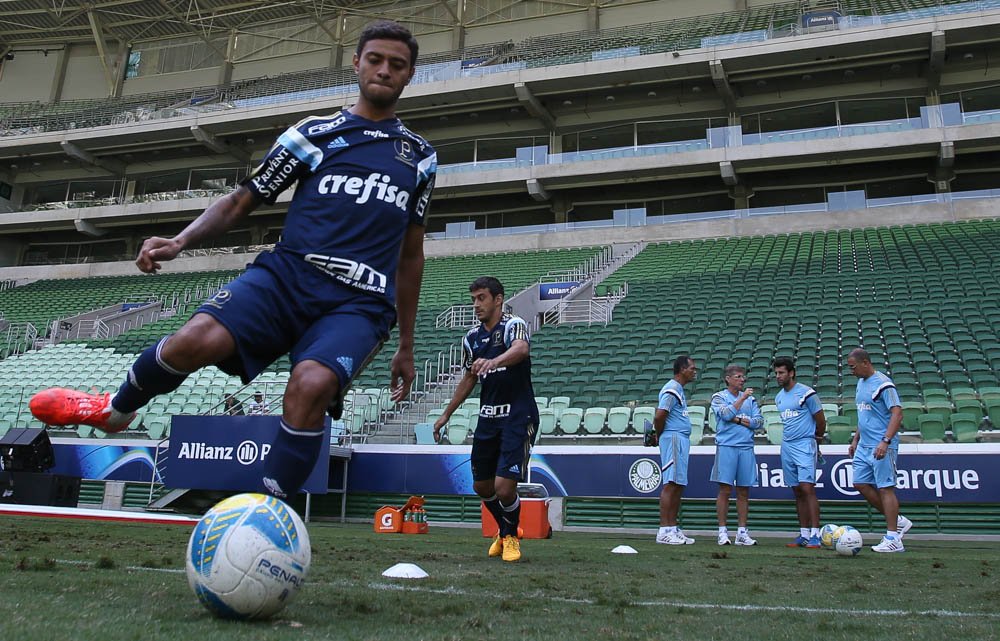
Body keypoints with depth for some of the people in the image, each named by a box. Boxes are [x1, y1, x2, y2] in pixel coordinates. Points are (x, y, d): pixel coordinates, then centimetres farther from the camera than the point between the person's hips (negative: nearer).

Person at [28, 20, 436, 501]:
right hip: (287, 274, 0)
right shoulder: (314, 133, 13)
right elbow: (241, 202, 14)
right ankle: (114, 410, 6)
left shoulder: (420, 157, 19)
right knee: (197, 339, -27)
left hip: (359, 303, 0)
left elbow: (410, 254, 24)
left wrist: (405, 346, 22)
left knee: (311, 385, -33)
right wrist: (181, 241, -5)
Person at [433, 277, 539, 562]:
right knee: (482, 486, 11)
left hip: (518, 417, -7)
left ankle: (511, 536, 17)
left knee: (504, 487, -13)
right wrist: (446, 414, 23)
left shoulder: (514, 325, -11)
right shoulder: (471, 338, 9)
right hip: (487, 418, 7)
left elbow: (521, 349, -35)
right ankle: (504, 531, 39)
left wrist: (494, 361, -55)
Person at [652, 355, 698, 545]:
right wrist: (659, 435, -5)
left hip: (681, 441, 10)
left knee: (679, 485, 11)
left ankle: (673, 528, 15)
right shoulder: (672, 389, -13)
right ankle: (664, 531, -11)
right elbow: (659, 416, -21)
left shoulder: (678, 389, 20)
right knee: (671, 484, -11)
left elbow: (659, 416, 25)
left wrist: (659, 435, 13)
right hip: (673, 438, -10)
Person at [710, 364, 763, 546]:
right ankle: (723, 532, 1)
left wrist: (738, 420, -4)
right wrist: (742, 397, -11)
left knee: (744, 492, 5)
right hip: (726, 447, -4)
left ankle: (742, 532, 10)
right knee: (725, 490, -4)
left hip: (746, 448, 4)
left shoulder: (750, 399, 16)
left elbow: (759, 421, 6)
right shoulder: (719, 397, 5)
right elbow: (726, 414, -13)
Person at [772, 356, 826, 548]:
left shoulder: (807, 393, -8)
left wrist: (816, 439, 10)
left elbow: (821, 420, -2)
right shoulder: (779, 397, 14)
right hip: (786, 446, 7)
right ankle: (804, 534, 11)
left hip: (805, 445, -7)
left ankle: (815, 535, -13)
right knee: (797, 492, 8)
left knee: (807, 488, -14)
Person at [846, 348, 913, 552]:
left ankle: (893, 540, 1)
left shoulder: (883, 384, -14)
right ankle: (898, 521, 21)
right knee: (860, 484, 9)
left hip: (881, 447, -9)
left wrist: (885, 441, -28)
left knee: (885, 488, -5)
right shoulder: (861, 383, 14)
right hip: (864, 446, 9)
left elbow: (897, 413, -21)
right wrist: (855, 439, 22)